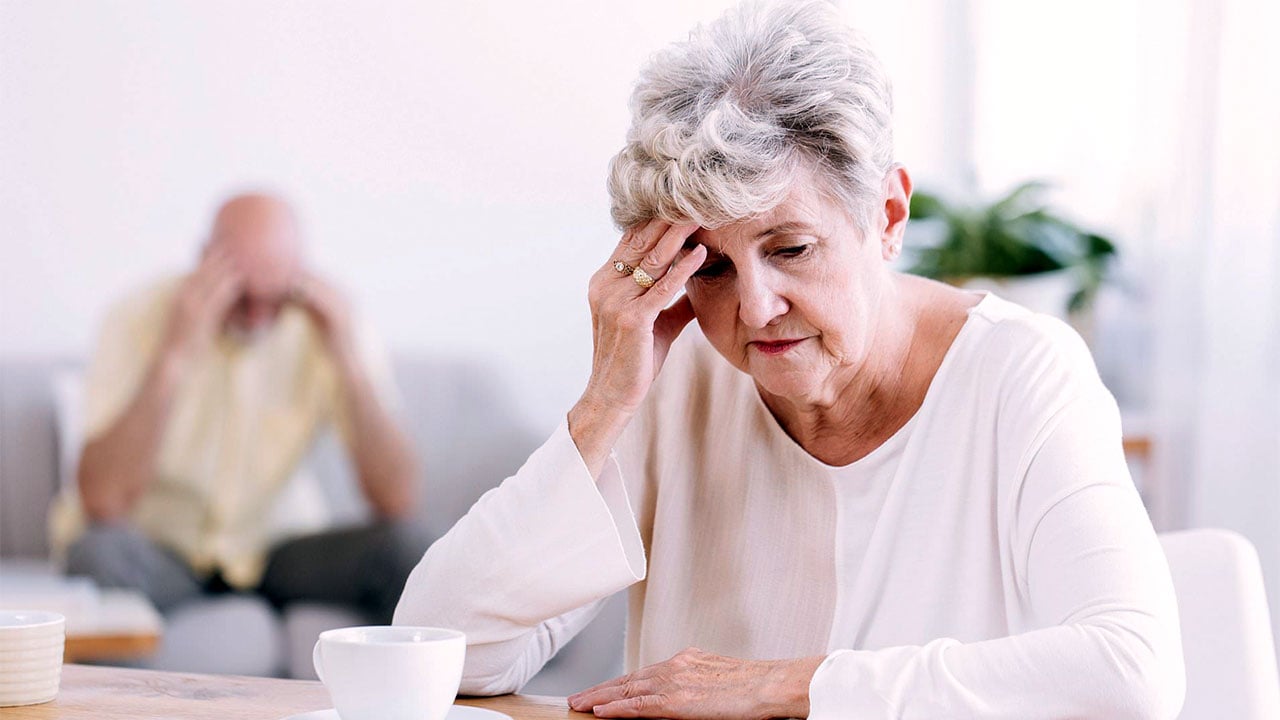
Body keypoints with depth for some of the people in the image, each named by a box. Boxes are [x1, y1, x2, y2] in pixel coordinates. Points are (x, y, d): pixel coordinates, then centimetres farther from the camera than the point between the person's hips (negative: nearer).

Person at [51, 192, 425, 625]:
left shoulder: (328, 325, -12)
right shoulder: (141, 322, -18)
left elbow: (396, 502, -19)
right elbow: (102, 501, -29)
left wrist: (348, 360, -28)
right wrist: (175, 357, -35)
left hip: (277, 543, 2)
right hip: (157, 543, -2)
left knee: (404, 551, -23)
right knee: (95, 554, -34)